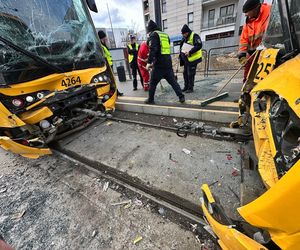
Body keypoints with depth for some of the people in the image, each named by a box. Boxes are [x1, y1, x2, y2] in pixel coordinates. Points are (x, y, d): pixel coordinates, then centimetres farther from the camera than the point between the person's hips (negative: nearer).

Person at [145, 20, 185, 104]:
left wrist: (149, 62, -16)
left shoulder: (153, 35, -1)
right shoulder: (165, 35, 22)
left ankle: (150, 100, 15)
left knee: (152, 83, 7)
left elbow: (152, 49, -17)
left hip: (159, 65, -6)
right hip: (168, 63, 7)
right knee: (173, 81, 10)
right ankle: (181, 97, 8)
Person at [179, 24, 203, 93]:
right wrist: (181, 54, 11)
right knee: (185, 73, 11)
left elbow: (199, 46, -20)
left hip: (193, 58, -8)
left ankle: (190, 88, 4)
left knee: (190, 74, -6)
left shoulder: (194, 36, -10)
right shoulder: (184, 38, 14)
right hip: (186, 59, 8)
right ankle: (186, 87, 22)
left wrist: (190, 52, -27)